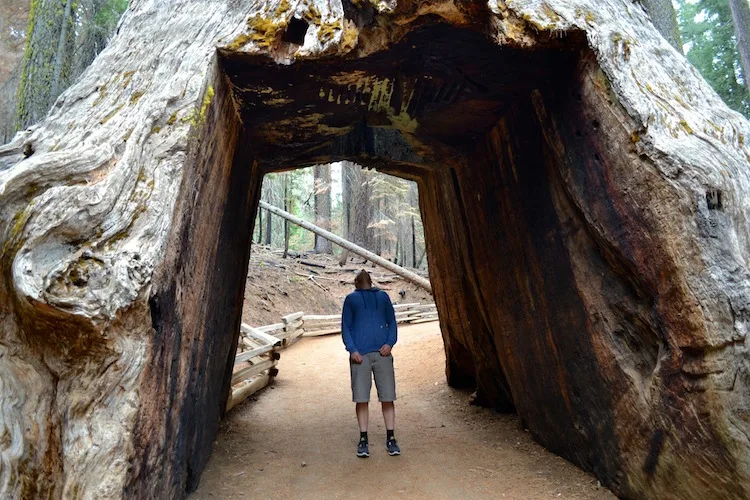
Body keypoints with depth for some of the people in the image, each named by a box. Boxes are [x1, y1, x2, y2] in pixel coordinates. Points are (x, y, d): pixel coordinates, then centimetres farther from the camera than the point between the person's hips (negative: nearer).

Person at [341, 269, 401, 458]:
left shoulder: (383, 297, 17)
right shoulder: (351, 299, 13)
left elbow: (392, 322, 14)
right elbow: (345, 327, 8)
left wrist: (390, 343, -5)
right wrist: (352, 349, -7)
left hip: (382, 353, 1)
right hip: (360, 355, -1)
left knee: (387, 398, 1)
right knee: (361, 399, -1)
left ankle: (390, 439, 12)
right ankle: (363, 439, 11)